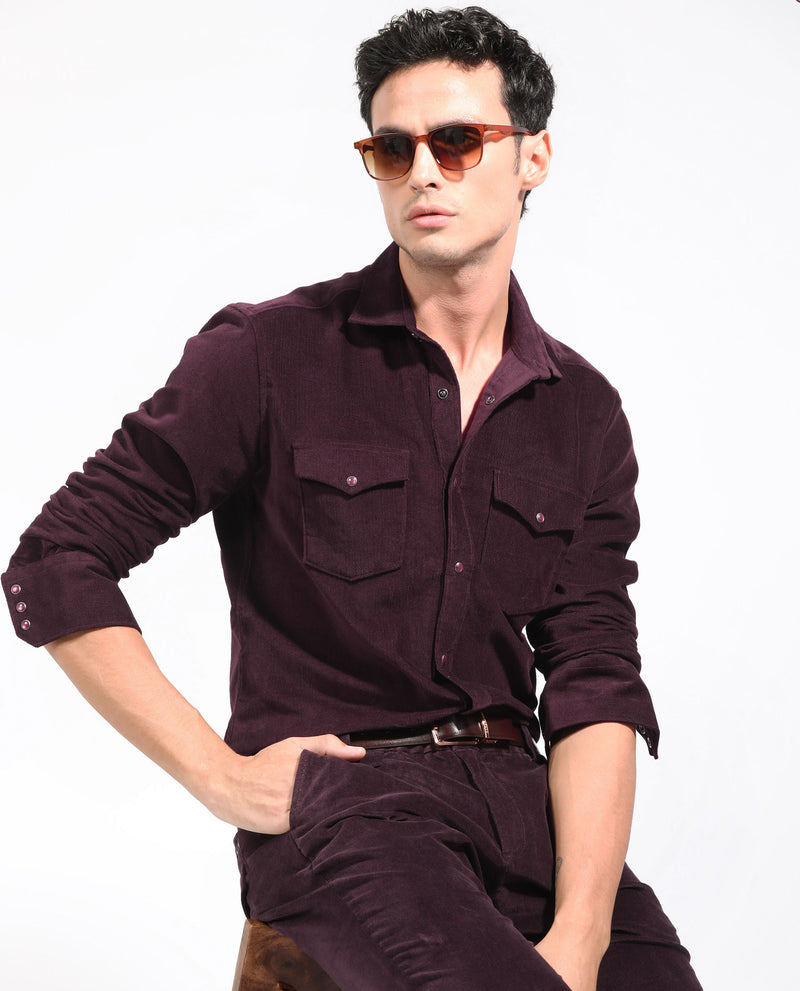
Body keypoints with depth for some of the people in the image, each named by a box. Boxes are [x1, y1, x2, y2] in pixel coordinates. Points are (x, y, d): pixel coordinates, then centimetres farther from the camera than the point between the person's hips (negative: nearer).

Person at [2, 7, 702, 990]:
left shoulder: (584, 414, 11)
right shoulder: (269, 357, 1)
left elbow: (596, 686, 2)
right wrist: (221, 773, -5)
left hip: (526, 799, 4)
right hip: (336, 795, -3)